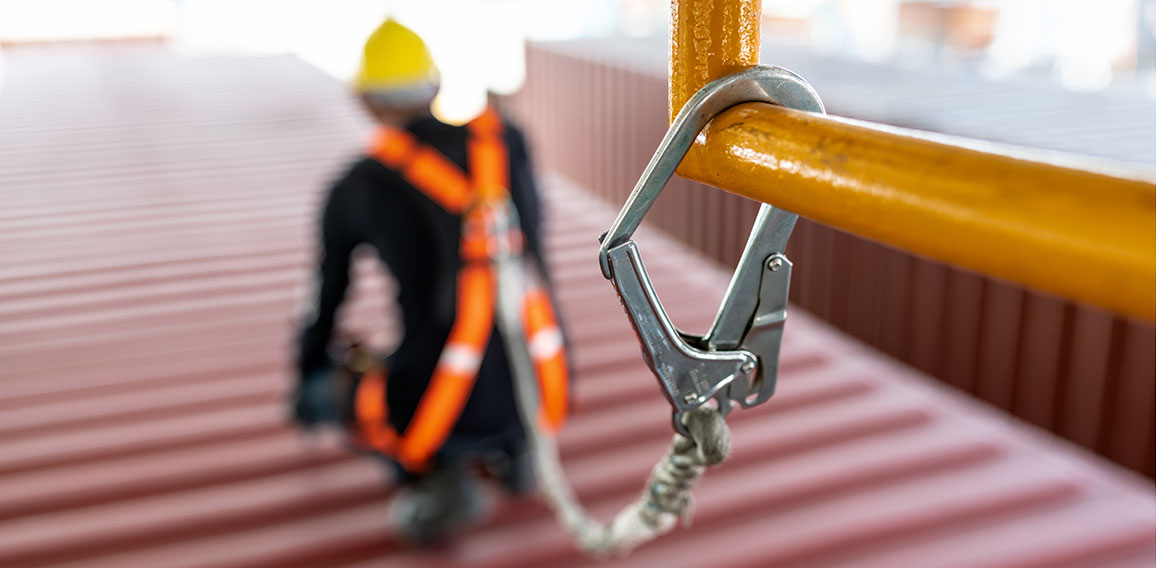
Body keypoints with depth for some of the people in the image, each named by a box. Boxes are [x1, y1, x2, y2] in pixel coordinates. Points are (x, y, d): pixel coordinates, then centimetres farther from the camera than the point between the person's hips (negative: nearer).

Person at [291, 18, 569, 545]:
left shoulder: (355, 188, 1)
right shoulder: (508, 140, 9)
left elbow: (324, 302, 16)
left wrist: (308, 388, 36)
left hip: (447, 407, -4)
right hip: (541, 394, 5)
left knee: (330, 390, 25)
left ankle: (433, 469, 0)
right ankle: (511, 446, 18)